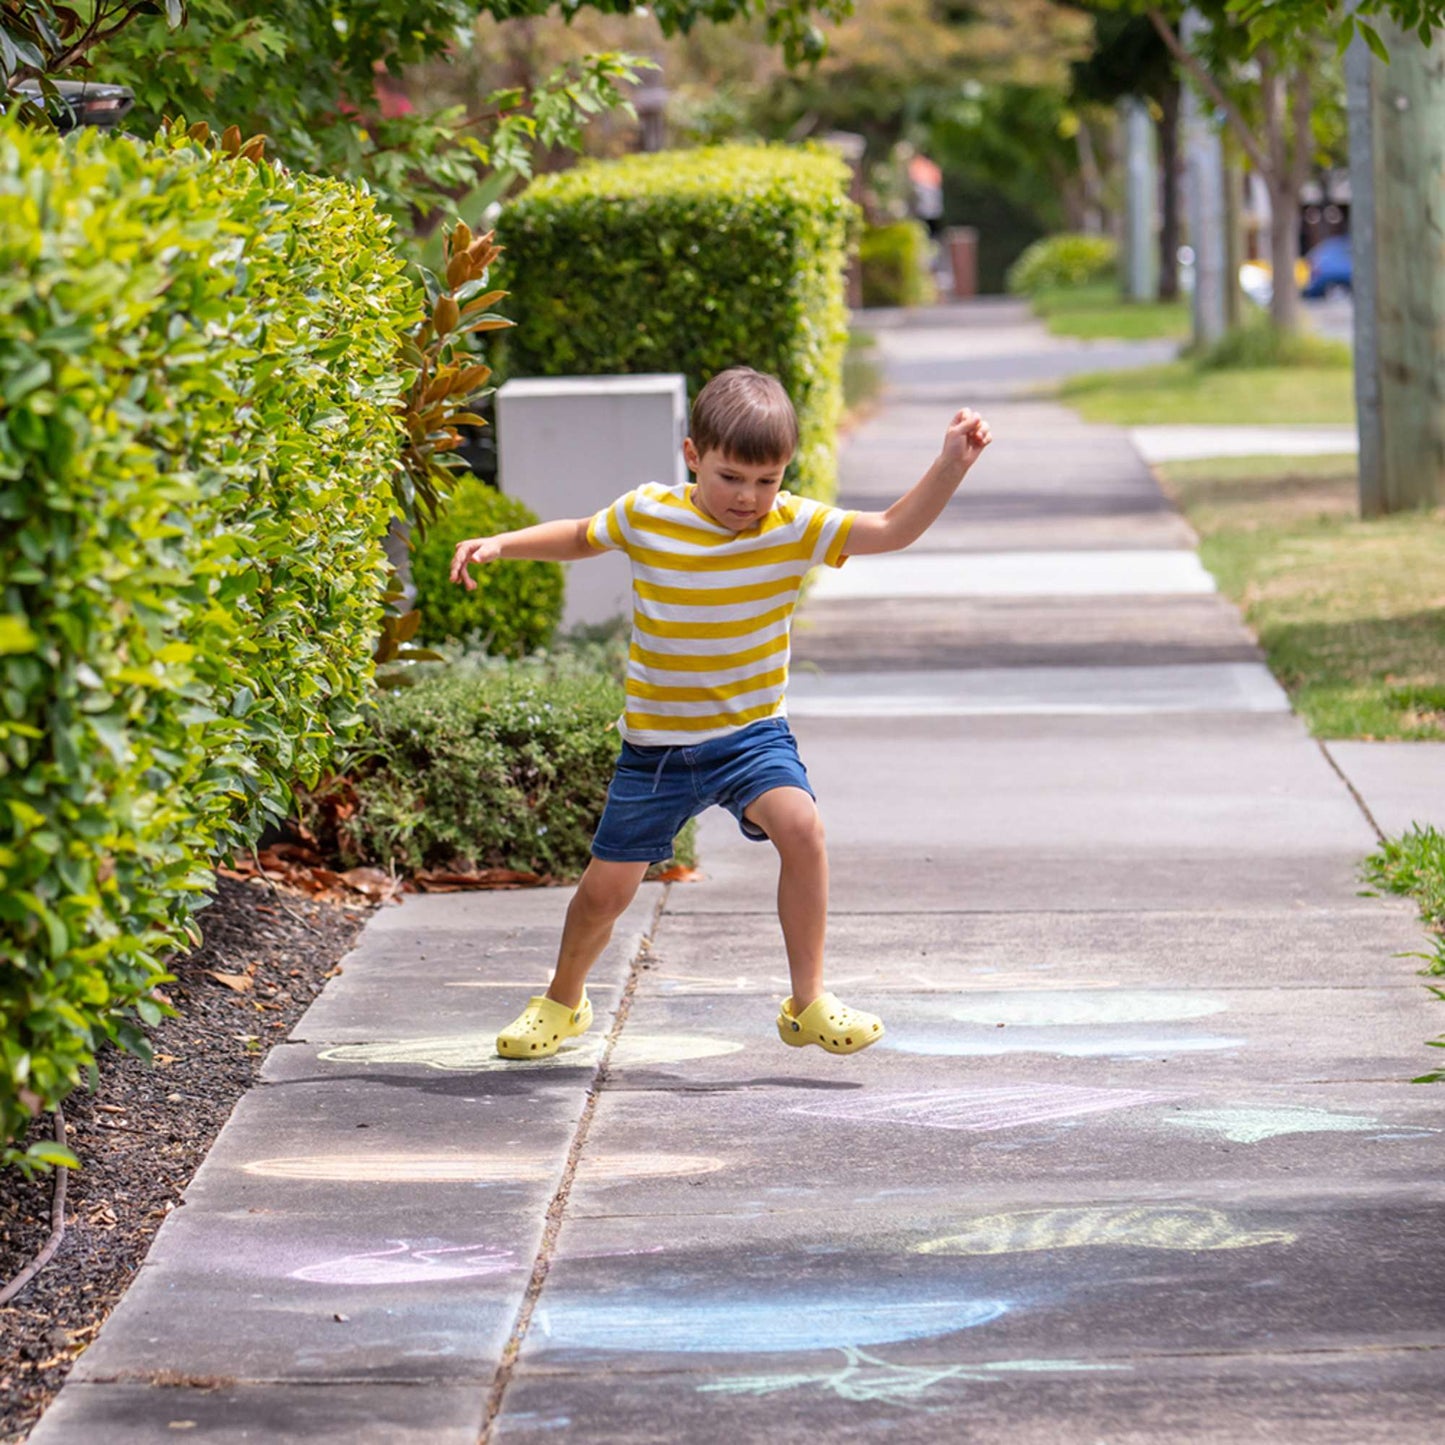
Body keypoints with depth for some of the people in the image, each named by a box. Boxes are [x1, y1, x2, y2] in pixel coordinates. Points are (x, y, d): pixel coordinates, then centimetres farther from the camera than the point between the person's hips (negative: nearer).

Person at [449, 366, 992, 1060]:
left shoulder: (792, 526, -8)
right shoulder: (645, 515, -7)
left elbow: (894, 529, -14)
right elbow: (579, 538, 13)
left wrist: (951, 466, -26)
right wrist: (500, 545, 2)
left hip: (751, 734, -1)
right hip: (656, 742, 1)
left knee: (800, 826, -29)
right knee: (606, 889, 5)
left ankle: (807, 1003, -16)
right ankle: (563, 1001, 36)